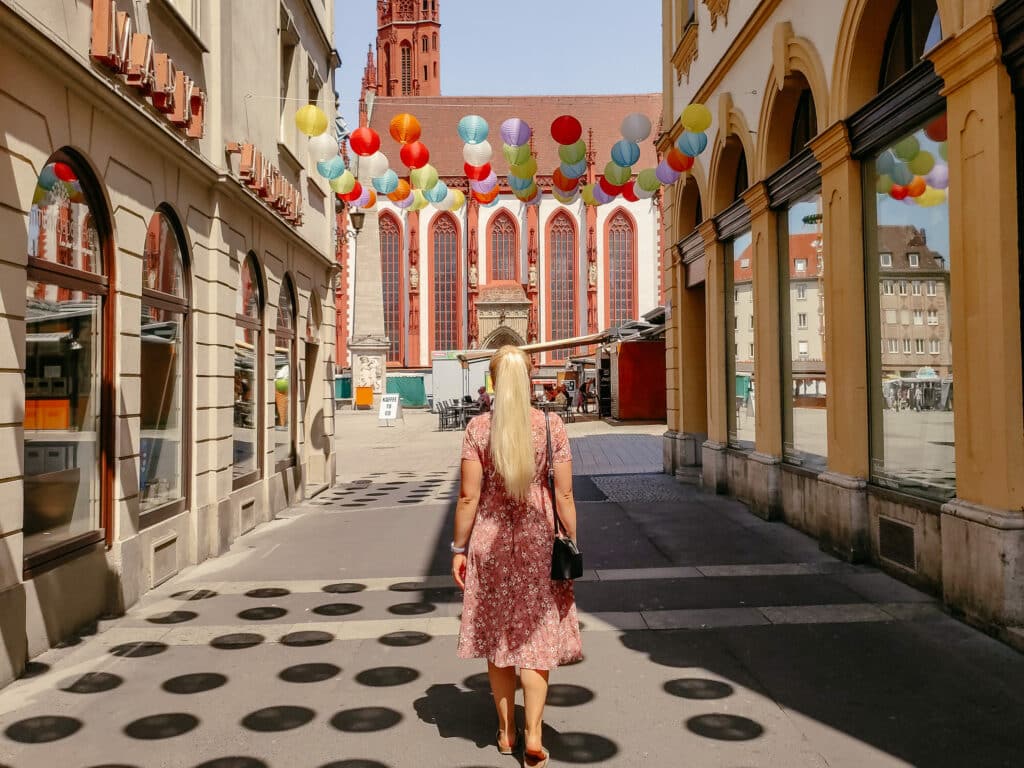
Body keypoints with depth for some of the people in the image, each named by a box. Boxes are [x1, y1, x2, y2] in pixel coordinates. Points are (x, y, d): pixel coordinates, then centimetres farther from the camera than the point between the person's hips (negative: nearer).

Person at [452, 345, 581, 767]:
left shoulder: (478, 428, -8)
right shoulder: (551, 425, -6)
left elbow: (469, 496, -8)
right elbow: (564, 495, -5)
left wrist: (458, 548, 2)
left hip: (490, 541, 0)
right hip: (538, 540, 0)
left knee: (496, 635, 14)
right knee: (536, 635, 11)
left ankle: (506, 731, 25)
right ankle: (533, 732, 3)